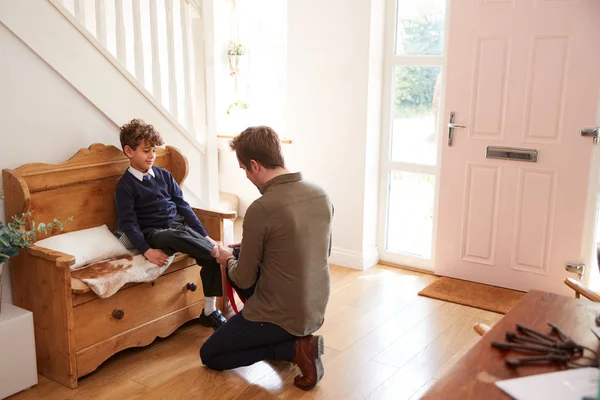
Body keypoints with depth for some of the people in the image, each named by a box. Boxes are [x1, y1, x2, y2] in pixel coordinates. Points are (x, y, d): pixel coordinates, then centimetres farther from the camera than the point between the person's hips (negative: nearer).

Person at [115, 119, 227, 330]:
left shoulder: (164, 175, 13)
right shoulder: (125, 186, -1)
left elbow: (183, 206, 13)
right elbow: (129, 224, -7)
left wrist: (204, 235, 5)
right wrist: (147, 251, -21)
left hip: (179, 225, 5)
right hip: (154, 233, -5)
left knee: (210, 257, -19)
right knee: (176, 237, -41)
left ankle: (210, 311, -7)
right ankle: (220, 252, -25)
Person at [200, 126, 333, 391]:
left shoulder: (261, 209, -25)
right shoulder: (321, 194, -4)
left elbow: (243, 281, -15)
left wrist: (227, 260, 9)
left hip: (280, 315, -7)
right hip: (315, 311, 7)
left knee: (209, 355, 16)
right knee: (237, 260, 26)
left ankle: (294, 348, -2)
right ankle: (295, 338, 18)